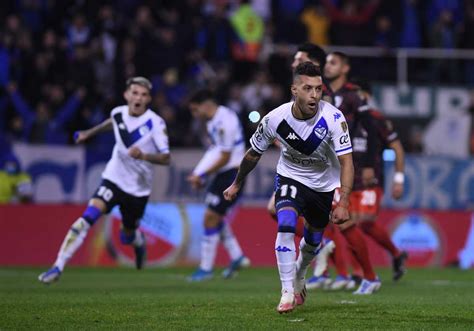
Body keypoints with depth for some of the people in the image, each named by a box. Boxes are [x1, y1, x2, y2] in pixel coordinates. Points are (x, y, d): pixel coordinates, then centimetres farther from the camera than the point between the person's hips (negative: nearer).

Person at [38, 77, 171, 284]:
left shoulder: (155, 123, -17)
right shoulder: (118, 113, -5)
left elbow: (166, 158, -18)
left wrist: (143, 156, -36)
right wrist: (89, 133, 32)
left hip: (139, 187, -1)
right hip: (114, 179, 1)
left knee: (128, 237, 14)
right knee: (89, 216, -22)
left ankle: (139, 243, 55)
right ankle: (58, 267, -23)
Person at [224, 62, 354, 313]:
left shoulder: (333, 118, -30)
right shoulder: (275, 119, -24)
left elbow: (346, 161, -30)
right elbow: (253, 154, -5)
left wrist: (343, 203, -41)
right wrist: (237, 184, 9)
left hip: (324, 185, 1)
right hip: (290, 178, -1)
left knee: (313, 242, 15)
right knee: (286, 225, -27)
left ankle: (298, 278, 48)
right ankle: (288, 293, -20)